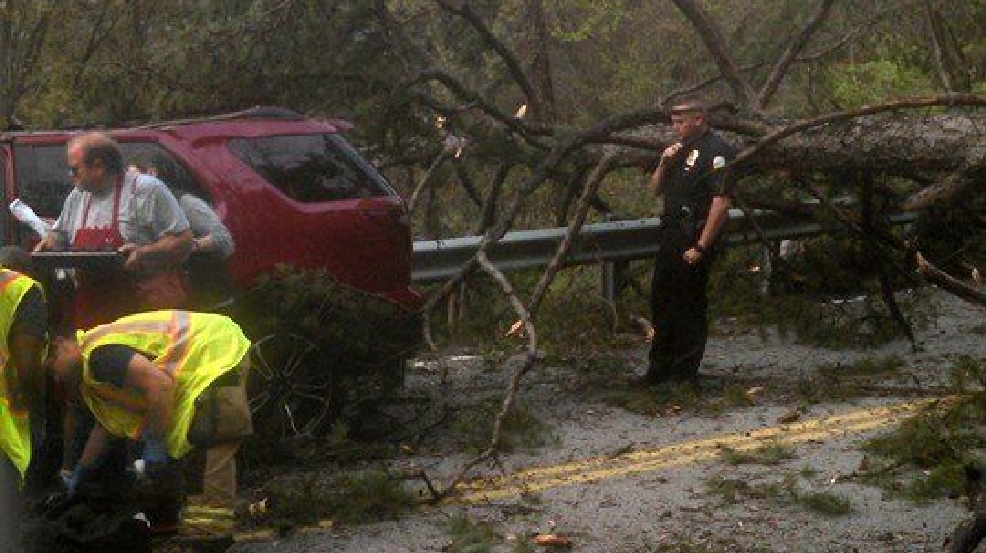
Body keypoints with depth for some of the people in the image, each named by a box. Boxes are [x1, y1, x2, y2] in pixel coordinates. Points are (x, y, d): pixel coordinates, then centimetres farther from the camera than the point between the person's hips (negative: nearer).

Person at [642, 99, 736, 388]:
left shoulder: (717, 152, -13)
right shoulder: (681, 149, 16)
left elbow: (722, 202, -20)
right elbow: (655, 189, 21)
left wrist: (701, 246, -22)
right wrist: (663, 164, 1)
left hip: (695, 238, -9)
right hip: (672, 235, 10)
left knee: (690, 307, -3)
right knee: (661, 300, 15)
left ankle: (684, 373, 6)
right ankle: (659, 368, 27)